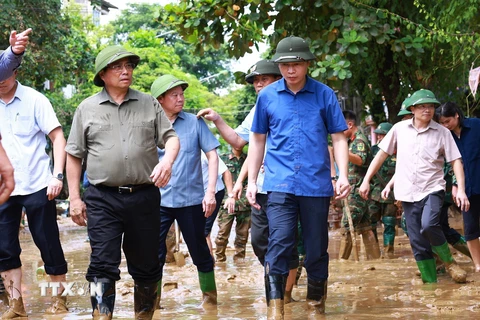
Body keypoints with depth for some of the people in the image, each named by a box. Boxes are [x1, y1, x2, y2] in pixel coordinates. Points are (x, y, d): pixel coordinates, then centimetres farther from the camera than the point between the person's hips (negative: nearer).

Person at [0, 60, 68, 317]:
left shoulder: (34, 100, -5)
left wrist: (57, 175, -15)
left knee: (48, 243, 3)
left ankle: (59, 299, 14)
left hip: (36, 185, -4)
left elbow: (58, 137, -5)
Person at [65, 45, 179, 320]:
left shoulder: (149, 104, 9)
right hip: (103, 199, -1)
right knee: (103, 266, -8)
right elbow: (74, 155, 9)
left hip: (144, 197, 2)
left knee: (147, 266, 8)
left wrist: (167, 161, -16)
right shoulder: (87, 109, 7)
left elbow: (171, 138, 6)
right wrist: (74, 197, 4)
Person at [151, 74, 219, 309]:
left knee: (199, 251, 10)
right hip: (159, 201, 1)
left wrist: (210, 192, -6)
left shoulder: (195, 122, 0)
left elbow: (212, 155, 1)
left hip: (191, 200, -1)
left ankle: (209, 295, 26)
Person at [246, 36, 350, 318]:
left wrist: (343, 176, -7)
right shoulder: (267, 96, 6)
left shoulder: (324, 94, 2)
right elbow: (258, 140, 14)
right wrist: (252, 181, 12)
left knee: (317, 248, 7)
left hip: (317, 184, 0)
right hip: (280, 184, 0)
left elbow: (338, 138, 4)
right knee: (279, 244, -13)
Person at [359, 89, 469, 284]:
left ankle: (448, 261, -4)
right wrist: (366, 180, 7)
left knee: (428, 225, -28)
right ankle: (430, 283, 11)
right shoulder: (399, 129, 4)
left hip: (433, 189, -3)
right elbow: (382, 154, 10)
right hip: (408, 193, 3)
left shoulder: (442, 132, -1)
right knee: (418, 244, 2)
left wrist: (461, 190, -12)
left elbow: (456, 161, -1)